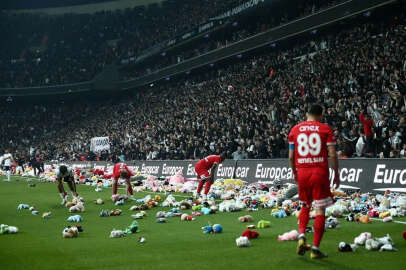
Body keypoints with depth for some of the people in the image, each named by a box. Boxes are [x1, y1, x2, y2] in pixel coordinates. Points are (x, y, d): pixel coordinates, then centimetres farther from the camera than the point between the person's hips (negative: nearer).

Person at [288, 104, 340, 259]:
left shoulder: (295, 130, 7)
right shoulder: (325, 129, 0)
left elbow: (291, 156, 8)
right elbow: (332, 154, -6)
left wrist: (294, 172, 22)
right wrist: (336, 174, 4)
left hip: (302, 172, 3)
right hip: (320, 172, -3)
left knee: (305, 206, 21)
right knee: (320, 210, 3)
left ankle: (301, 236, 0)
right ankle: (315, 249, 2)